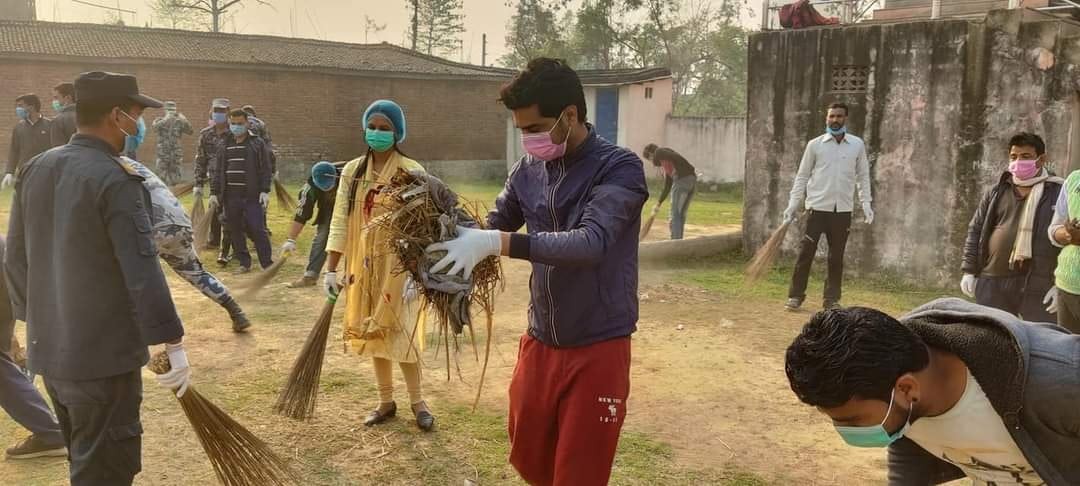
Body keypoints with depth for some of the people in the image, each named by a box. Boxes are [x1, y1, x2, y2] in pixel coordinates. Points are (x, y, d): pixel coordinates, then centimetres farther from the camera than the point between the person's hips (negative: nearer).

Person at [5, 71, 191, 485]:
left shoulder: (35, 170, 6)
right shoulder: (117, 180, -18)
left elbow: (15, 260, 12)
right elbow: (141, 270, -22)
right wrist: (174, 345, -18)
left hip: (48, 350, 8)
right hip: (104, 355, -8)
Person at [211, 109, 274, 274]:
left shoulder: (257, 143, 2)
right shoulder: (225, 145, 13)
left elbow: (265, 169, -2)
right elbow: (218, 171, 15)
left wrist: (265, 191, -11)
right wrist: (214, 192, 9)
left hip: (252, 196, -4)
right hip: (231, 197, 4)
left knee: (258, 230, -5)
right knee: (235, 231, 7)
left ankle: (267, 264, 3)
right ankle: (244, 263, 18)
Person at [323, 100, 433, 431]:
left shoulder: (413, 173, -9)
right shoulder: (352, 171, 3)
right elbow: (340, 221, 3)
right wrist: (331, 269, 0)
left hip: (399, 266, -4)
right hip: (364, 267, 4)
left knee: (401, 335, -1)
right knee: (374, 334, 12)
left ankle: (417, 402, 18)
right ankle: (386, 402, 27)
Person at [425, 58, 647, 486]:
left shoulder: (619, 169, -16)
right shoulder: (527, 172, 2)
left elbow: (590, 242, -30)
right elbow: (490, 228, 9)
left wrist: (497, 243, -38)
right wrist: (435, 264, -9)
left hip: (597, 347, -5)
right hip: (539, 341, 6)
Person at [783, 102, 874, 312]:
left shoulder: (857, 145, 6)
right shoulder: (815, 145, 2)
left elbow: (863, 175, 13)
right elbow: (802, 176, 6)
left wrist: (866, 202, 3)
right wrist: (793, 204, 0)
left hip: (843, 210, 2)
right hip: (817, 207, -2)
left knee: (837, 257, 7)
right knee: (806, 252, -2)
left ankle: (832, 299, 16)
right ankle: (796, 296, 7)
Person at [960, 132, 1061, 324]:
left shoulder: (1061, 192, 0)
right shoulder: (996, 192, 10)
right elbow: (975, 230, 12)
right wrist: (969, 271, 5)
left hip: (1040, 285, -3)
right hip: (992, 283, 3)